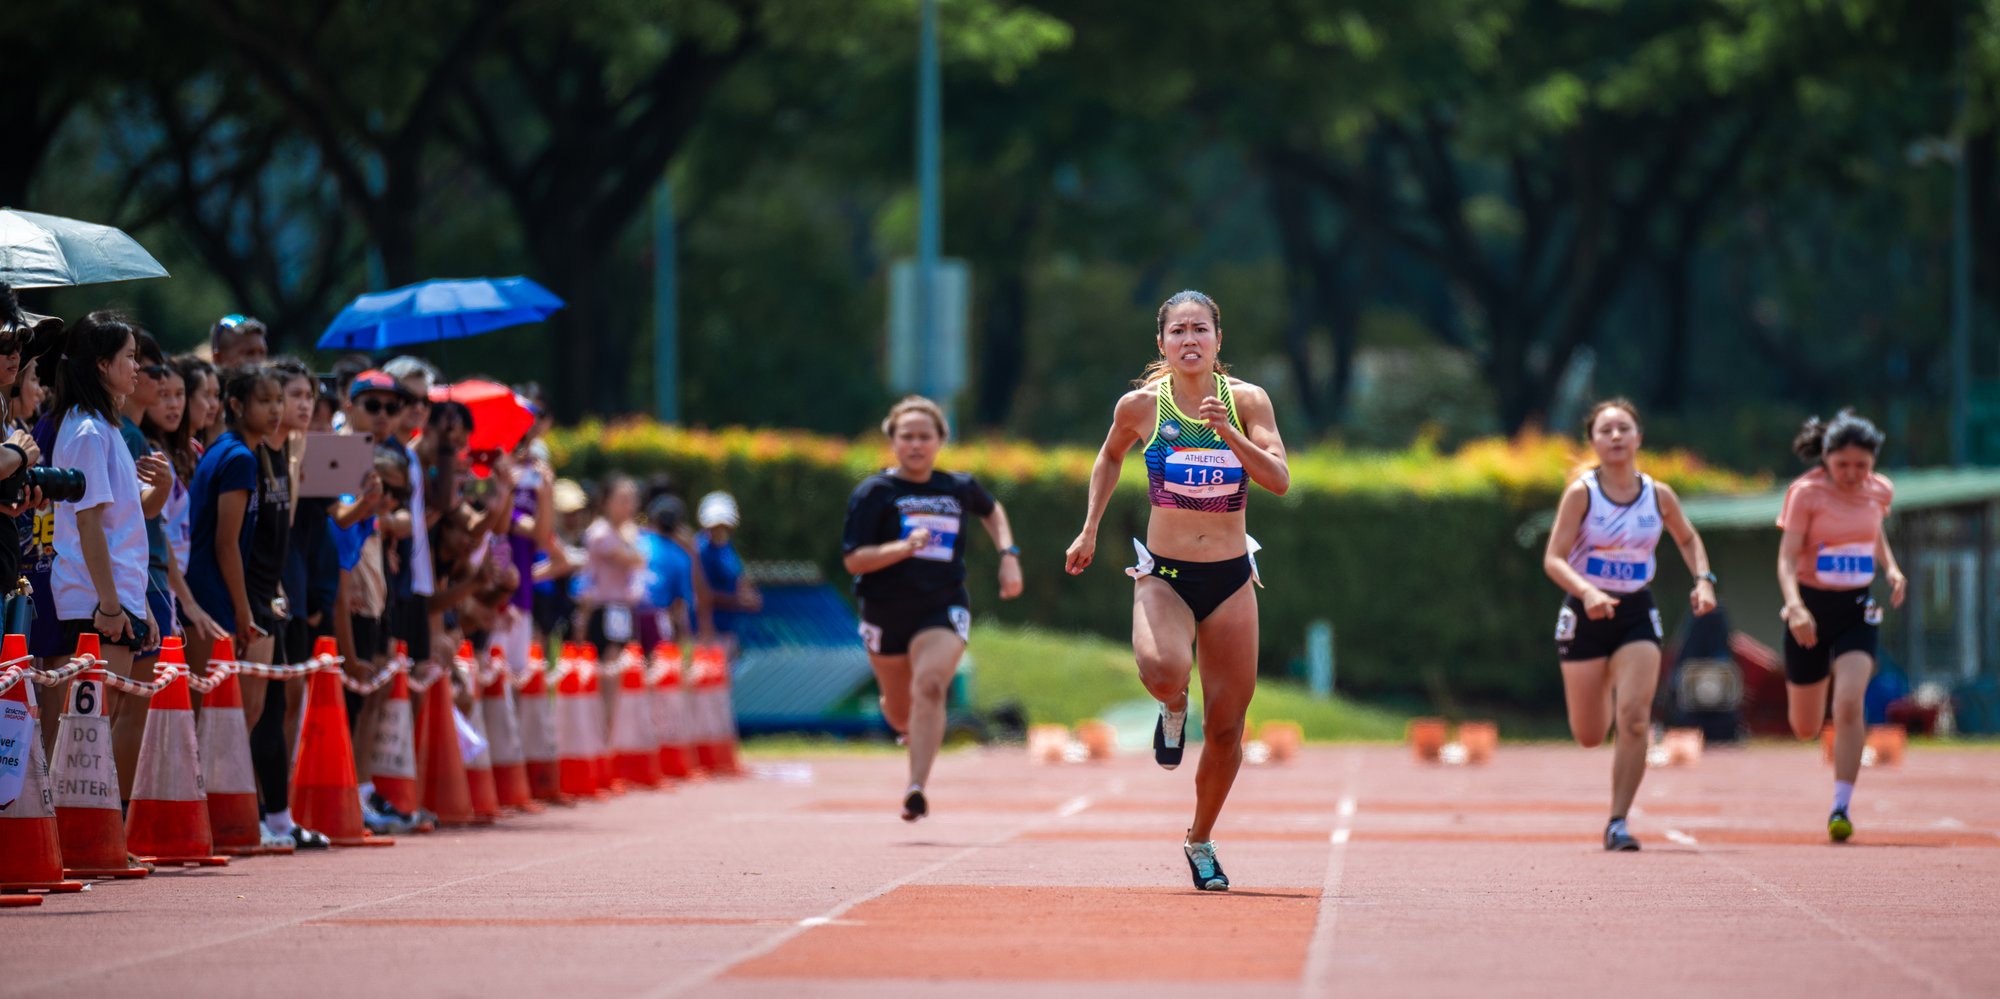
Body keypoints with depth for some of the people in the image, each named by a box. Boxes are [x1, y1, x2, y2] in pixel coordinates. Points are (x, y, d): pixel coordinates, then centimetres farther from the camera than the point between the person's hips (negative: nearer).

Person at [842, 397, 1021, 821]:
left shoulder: (960, 488, 3)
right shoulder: (874, 493, -6)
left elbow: (992, 511, 27)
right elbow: (853, 559, -13)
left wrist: (1009, 555, 13)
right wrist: (905, 547, -26)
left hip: (944, 608, -1)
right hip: (886, 611, 1)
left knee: (929, 684, -28)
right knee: (901, 714, 14)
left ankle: (916, 789, -32)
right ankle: (917, 731, 54)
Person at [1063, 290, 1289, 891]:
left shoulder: (1246, 401, -4)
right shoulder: (1141, 406, -3)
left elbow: (1279, 480, -13)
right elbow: (1109, 458, 17)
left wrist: (1228, 432, -25)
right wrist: (1089, 531, 14)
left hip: (1230, 578, 1)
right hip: (1163, 575, -1)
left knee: (1225, 727, 3)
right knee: (1161, 670, -33)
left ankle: (1201, 841, 26)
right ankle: (1173, 708, 5)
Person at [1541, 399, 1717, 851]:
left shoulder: (1659, 495, -1)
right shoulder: (1581, 493, -10)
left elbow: (1688, 539, 18)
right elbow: (1554, 559, -14)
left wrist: (1704, 580, -1)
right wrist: (1587, 592, -33)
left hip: (1637, 615, 1)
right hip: (1586, 615, -1)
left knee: (1634, 719, -17)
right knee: (1589, 737, 9)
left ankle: (1618, 823, -9)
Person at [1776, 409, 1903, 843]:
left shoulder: (1880, 491, 1)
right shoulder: (1806, 492, -12)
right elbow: (1787, 558, -17)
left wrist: (1891, 569, 3)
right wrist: (1794, 605, -33)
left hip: (1858, 611, 2)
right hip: (1812, 609, -2)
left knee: (1849, 705, -21)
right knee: (1805, 729, 10)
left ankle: (1841, 808, -14)